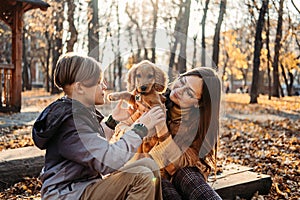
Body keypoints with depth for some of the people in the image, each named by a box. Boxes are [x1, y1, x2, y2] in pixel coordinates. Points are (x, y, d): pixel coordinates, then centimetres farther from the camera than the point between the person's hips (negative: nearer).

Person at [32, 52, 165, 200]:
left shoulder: (84, 112, 9)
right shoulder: (71, 120, -23)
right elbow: (107, 160, -33)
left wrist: (112, 121, 20)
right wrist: (140, 129, -25)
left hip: (86, 184, 10)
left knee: (149, 165, 3)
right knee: (142, 176, -23)